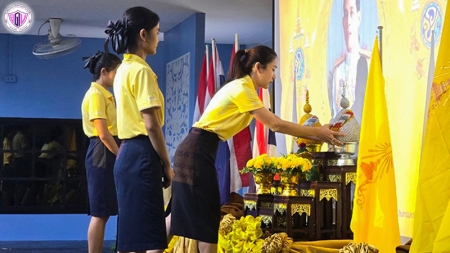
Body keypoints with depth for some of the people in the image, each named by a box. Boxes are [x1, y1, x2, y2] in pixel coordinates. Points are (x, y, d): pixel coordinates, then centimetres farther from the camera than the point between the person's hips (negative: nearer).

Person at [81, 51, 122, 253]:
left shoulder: (105, 95, 18)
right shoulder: (95, 95, -12)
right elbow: (103, 134, -18)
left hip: (109, 154, 10)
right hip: (102, 154, -10)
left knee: (103, 212, 9)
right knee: (100, 213, -8)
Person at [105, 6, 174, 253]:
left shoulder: (124, 69, 16)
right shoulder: (141, 70, -12)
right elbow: (151, 124, -17)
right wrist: (167, 164, -9)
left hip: (127, 152, 10)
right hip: (141, 154, -10)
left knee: (131, 233, 11)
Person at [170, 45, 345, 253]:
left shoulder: (242, 88, 13)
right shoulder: (242, 89, -16)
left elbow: (272, 124, 9)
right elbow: (275, 125, -16)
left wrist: (315, 132, 5)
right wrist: (317, 132, -9)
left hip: (197, 152, 9)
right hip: (196, 153, -9)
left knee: (200, 220, 12)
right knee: (205, 221, -7)